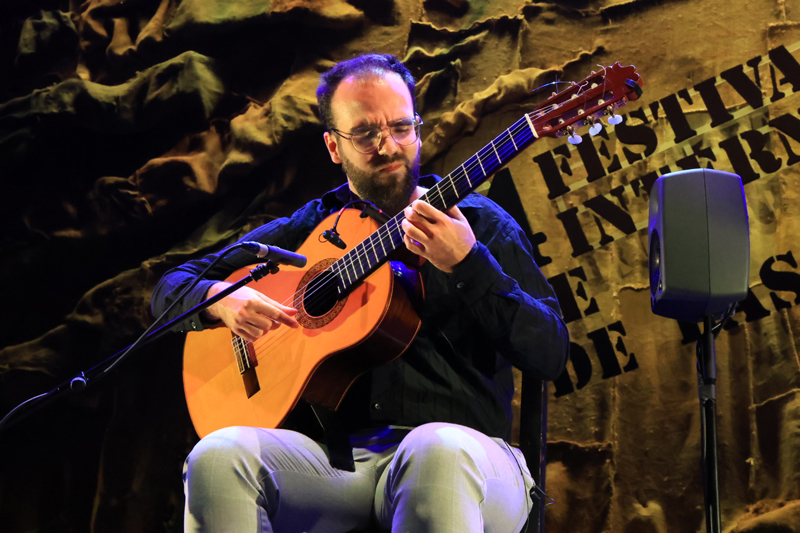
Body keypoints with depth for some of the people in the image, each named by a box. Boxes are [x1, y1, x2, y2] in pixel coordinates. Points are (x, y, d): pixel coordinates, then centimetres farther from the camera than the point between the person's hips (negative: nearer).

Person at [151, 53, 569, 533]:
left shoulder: (479, 222, 11)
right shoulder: (308, 229, 18)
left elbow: (552, 355, -1)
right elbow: (172, 288, 21)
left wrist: (467, 264, -14)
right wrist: (220, 299, -3)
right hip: (335, 452, 3)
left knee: (437, 454, -40)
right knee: (218, 457, -28)